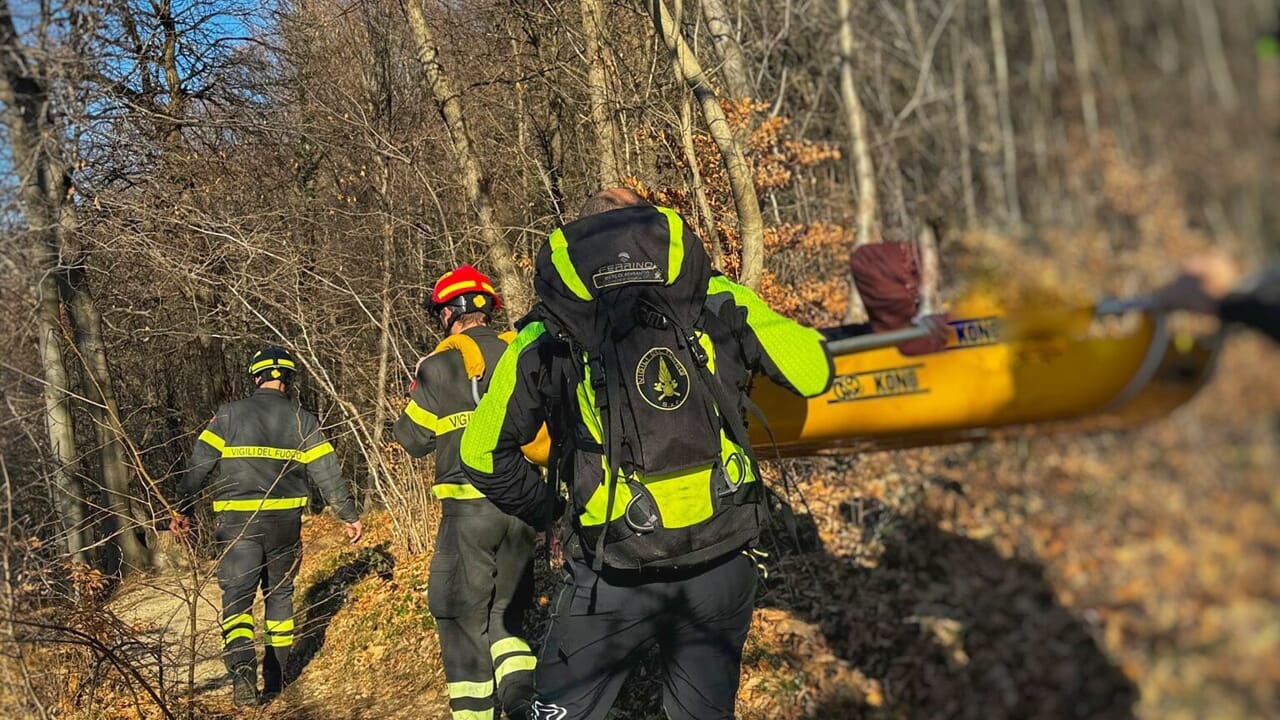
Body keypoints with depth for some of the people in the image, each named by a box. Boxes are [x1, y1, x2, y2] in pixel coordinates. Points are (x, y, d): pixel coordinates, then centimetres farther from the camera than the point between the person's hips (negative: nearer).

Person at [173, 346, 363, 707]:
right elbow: (328, 472, 2)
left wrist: (183, 510, 5)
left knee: (237, 599, 2)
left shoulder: (229, 415, 0)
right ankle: (275, 681, 17)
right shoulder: (302, 420, 3)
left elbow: (198, 465, -1)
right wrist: (349, 515, 10)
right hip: (285, 522, 2)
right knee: (279, 596, 15)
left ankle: (243, 674, -19)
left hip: (237, 522, -2)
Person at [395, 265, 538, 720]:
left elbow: (413, 439, 2)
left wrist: (418, 390, 18)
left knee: (464, 614, 8)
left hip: (470, 508, -4)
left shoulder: (440, 365, -6)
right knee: (505, 610, 17)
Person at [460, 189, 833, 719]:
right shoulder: (717, 301, 3)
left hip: (613, 579, -1)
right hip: (723, 564, 2)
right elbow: (813, 373, 5)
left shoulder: (544, 337, 4)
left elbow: (483, 455, 7)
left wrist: (541, 510, 23)